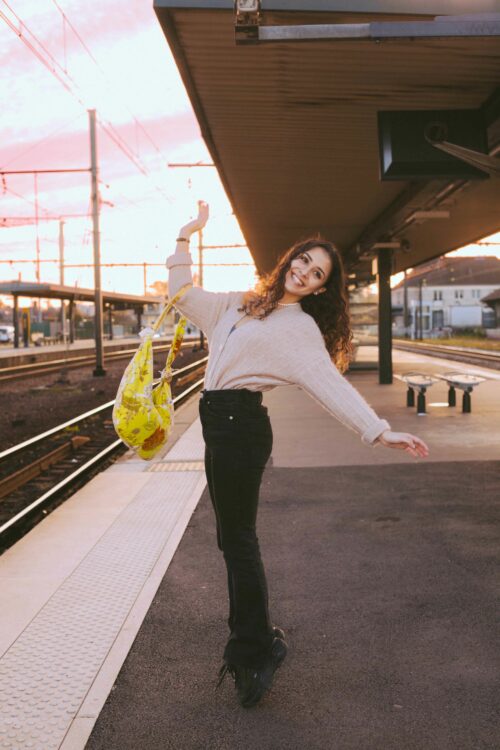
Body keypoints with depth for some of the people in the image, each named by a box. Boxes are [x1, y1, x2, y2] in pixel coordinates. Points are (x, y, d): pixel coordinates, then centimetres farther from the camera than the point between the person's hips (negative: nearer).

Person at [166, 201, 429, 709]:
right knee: (234, 538, 15)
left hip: (238, 423, -7)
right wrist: (186, 237, 17)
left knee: (237, 538, -2)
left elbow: (332, 383, -15)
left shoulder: (300, 329, -5)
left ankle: (255, 649, 12)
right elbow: (182, 296, 21)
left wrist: (378, 429, -27)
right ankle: (252, 643, 29)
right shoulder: (241, 305, 15)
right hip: (220, 422, 8)